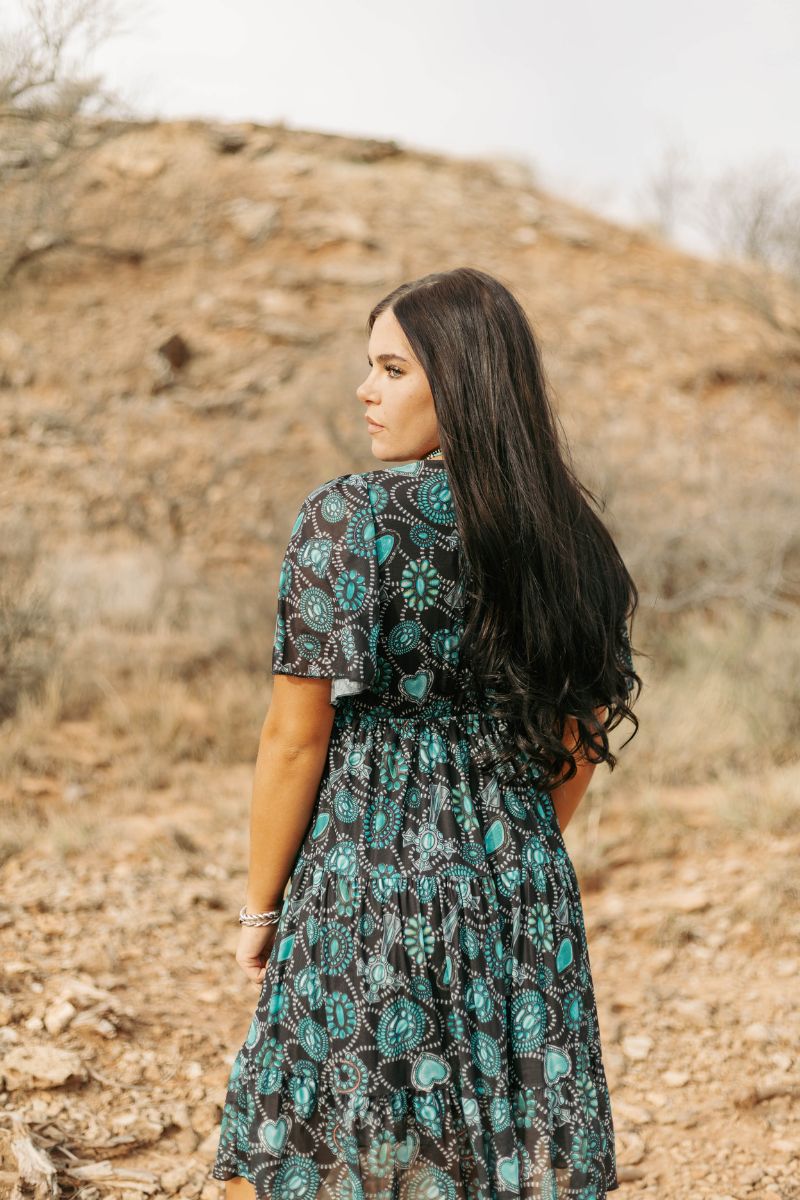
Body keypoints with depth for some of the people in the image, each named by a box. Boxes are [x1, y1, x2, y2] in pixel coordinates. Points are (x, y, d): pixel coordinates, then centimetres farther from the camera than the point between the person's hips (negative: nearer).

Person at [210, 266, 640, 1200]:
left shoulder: (349, 517, -11)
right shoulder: (566, 534, 6)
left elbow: (297, 737, -12)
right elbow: (580, 743, 13)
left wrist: (259, 908, -2)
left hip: (369, 882, -6)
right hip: (526, 898, 6)